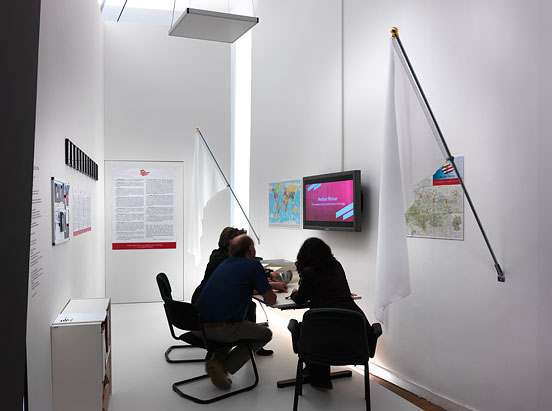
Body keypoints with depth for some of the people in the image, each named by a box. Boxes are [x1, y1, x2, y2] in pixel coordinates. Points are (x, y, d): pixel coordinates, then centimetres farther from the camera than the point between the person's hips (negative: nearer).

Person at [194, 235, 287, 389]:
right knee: (265, 333, 16)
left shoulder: (225, 263, 20)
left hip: (196, 327, 7)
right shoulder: (253, 264, -2)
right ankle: (224, 366, 0)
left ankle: (218, 359, 15)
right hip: (222, 329, -7)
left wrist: (273, 285, 43)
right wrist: (270, 290, 24)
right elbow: (270, 300, -1)